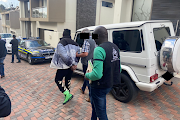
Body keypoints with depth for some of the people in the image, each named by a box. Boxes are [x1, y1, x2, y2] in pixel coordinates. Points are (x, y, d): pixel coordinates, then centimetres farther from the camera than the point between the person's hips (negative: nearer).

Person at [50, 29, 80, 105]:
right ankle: (68, 94, 36)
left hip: (64, 66, -7)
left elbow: (64, 56, -24)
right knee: (68, 80, 22)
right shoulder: (75, 43, 8)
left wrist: (71, 64, -17)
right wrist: (75, 64, -3)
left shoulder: (61, 43, -13)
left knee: (58, 80, 7)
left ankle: (67, 94, -6)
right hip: (71, 66, 7)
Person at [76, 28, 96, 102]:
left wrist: (77, 55, -13)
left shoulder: (86, 41, -19)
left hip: (87, 63, -9)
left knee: (88, 78, -2)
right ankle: (83, 89, 44)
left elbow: (85, 54, -27)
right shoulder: (93, 41, 10)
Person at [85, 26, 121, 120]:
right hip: (110, 84, 9)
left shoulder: (99, 49, -23)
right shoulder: (115, 47, 4)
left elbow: (97, 74, -30)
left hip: (100, 86, -9)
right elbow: (119, 69, 10)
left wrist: (87, 75, -11)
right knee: (94, 103, 31)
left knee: (101, 112, 12)